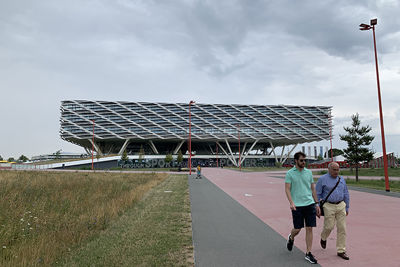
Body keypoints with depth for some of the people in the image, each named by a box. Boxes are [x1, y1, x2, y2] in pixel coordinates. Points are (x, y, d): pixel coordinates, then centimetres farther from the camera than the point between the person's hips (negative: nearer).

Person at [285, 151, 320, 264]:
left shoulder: (309, 172, 9)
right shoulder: (290, 173, -3)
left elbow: (313, 189, 14)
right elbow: (287, 189, -7)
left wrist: (317, 204, 12)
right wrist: (291, 202, -20)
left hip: (310, 204, 3)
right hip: (297, 206, -3)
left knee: (309, 229, 2)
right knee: (297, 229, 3)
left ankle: (308, 254, 12)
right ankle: (291, 238, 38)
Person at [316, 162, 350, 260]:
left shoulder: (341, 179, 8)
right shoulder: (322, 179, -6)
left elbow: (346, 194, 15)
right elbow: (317, 194, -4)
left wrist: (347, 208, 13)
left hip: (341, 206, 4)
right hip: (329, 206, -4)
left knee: (342, 228, 2)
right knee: (329, 226, -3)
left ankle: (341, 251, 12)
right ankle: (323, 238, 31)